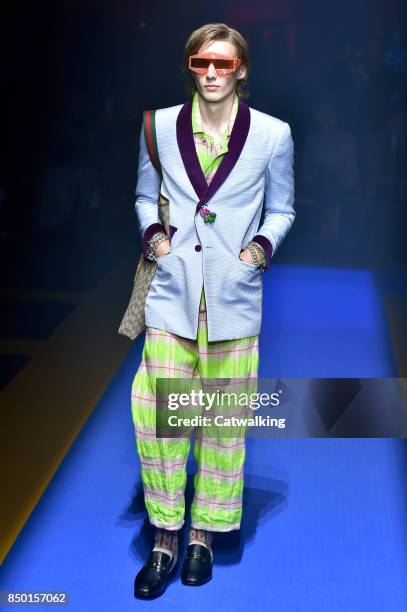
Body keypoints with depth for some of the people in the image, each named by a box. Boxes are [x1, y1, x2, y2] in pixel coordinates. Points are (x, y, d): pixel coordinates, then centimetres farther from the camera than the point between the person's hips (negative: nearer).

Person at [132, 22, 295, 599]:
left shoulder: (272, 134, 0)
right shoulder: (161, 125, 4)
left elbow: (282, 207, 11)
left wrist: (262, 245, -7)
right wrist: (152, 233, -1)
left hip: (234, 292, -1)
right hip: (173, 286, 1)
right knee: (156, 411, -4)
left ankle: (205, 531, 24)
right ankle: (165, 536, 13)